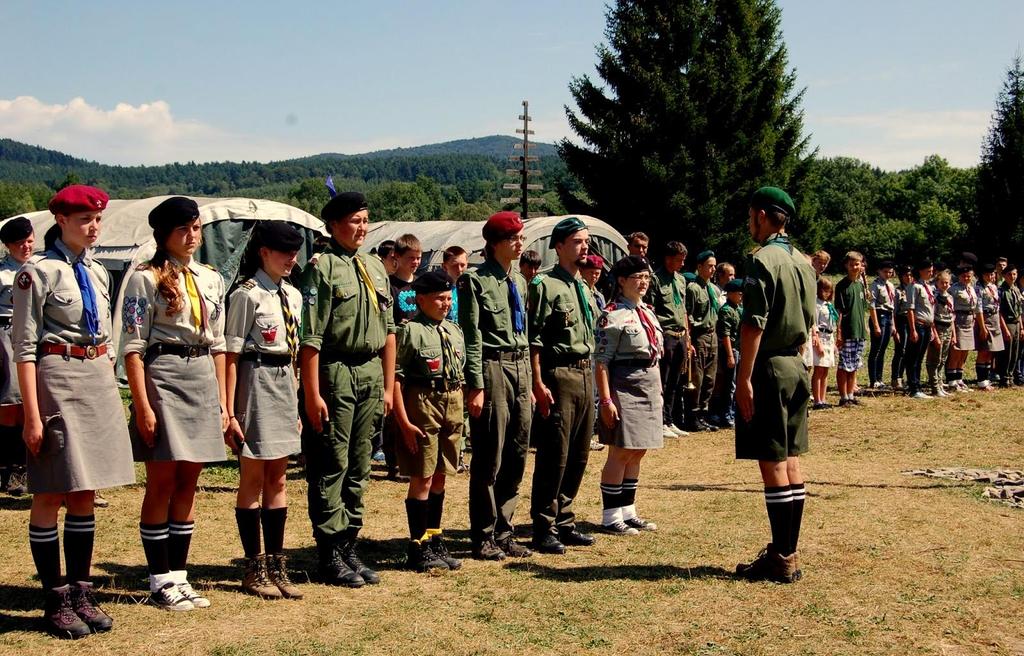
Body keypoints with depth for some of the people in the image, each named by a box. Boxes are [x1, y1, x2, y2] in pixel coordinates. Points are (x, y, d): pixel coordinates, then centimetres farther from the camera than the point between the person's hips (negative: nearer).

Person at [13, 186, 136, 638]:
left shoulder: (96, 272, 13)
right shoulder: (39, 271, -8)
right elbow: (24, 347, -11)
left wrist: (109, 392, 15)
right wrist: (33, 415, -15)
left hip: (98, 383, 7)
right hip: (57, 381, -7)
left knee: (84, 495, 11)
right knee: (50, 496, 2)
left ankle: (81, 592, 19)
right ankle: (56, 600, 10)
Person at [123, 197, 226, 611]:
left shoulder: (211, 279, 12)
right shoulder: (146, 278, -5)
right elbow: (133, 346, -9)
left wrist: (222, 400, 11)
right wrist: (143, 405, -15)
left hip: (203, 379, 6)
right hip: (162, 377, -6)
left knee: (188, 483, 9)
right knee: (162, 483, 0)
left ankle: (179, 575, 17)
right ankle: (160, 581, 9)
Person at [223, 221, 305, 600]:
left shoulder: (293, 296, 11)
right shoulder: (248, 295, -10)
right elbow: (231, 356, -12)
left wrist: (296, 402, 14)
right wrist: (229, 413, -16)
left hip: (285, 384, 7)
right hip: (256, 382, -7)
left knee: (278, 479, 11)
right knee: (253, 479, 3)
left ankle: (276, 566, 18)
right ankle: (255, 570, 12)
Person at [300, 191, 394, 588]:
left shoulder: (376, 269, 14)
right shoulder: (322, 268, -8)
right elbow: (310, 337, -13)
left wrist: (389, 387, 13)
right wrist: (312, 394, -17)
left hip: (371, 375, 7)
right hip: (335, 375, -7)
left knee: (358, 468, 12)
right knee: (330, 468, -1)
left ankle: (349, 547, 21)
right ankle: (330, 556, 7)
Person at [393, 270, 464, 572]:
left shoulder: (454, 331, 13)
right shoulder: (410, 330, -9)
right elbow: (395, 377, -14)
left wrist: (459, 411, 13)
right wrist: (404, 422, -18)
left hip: (452, 407, 7)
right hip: (423, 405, -7)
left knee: (440, 477, 14)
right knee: (422, 478, -2)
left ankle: (435, 540, 24)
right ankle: (418, 547, 7)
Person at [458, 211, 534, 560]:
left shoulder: (519, 281, 16)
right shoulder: (475, 280, -7)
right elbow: (472, 338, -11)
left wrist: (530, 381, 16)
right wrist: (475, 387, -16)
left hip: (521, 367, 7)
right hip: (493, 367, -7)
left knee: (516, 457, 10)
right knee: (489, 459, -1)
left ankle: (504, 533, 20)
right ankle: (483, 538, 9)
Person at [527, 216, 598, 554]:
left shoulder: (585, 288, 17)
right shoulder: (546, 285, -8)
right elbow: (534, 339, -13)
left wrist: (596, 381, 18)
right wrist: (539, 384, -18)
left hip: (585, 375, 8)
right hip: (559, 375, -8)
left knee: (578, 456, 12)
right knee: (554, 455, -5)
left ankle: (564, 522, 24)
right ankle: (544, 529, 4)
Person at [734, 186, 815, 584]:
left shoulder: (762, 261, -14)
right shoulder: (803, 263, 13)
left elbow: (754, 326, -19)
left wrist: (744, 379, -18)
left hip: (768, 368, -9)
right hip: (796, 367, 9)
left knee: (773, 464, -5)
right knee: (791, 461, 11)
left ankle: (781, 559, -1)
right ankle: (788, 551, 18)